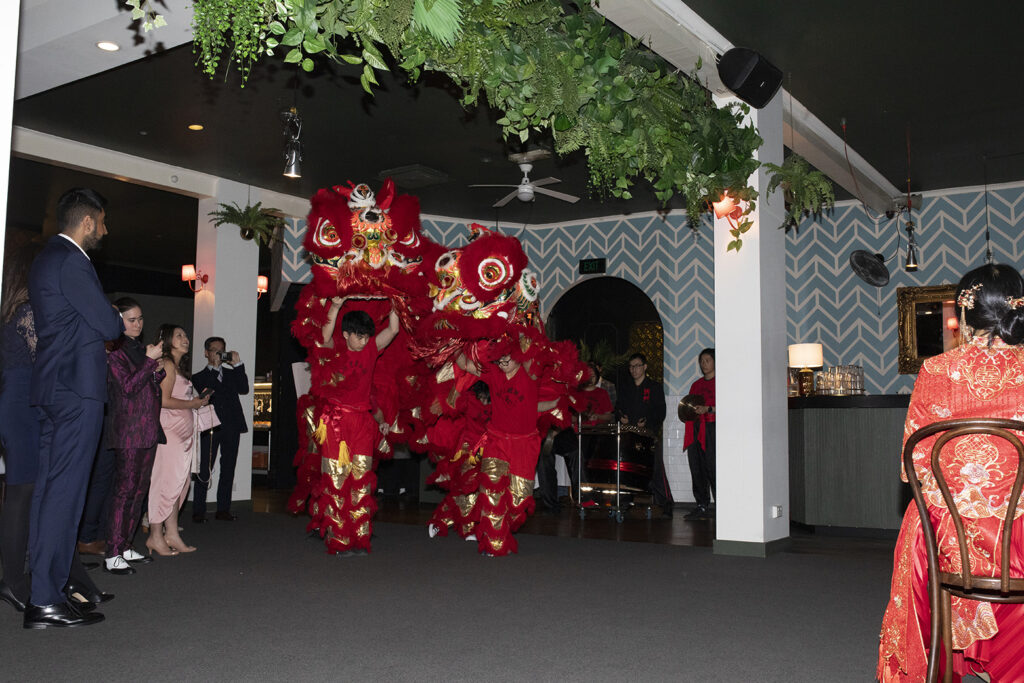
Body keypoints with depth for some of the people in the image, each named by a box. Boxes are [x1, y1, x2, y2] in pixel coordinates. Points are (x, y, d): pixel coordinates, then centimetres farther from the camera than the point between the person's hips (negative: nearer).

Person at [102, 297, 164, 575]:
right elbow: (128, 387, -15)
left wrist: (158, 371, 6)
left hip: (148, 429, 9)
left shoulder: (141, 349, 19)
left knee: (139, 489, 8)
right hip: (127, 430, -8)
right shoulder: (115, 351, -7)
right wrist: (150, 360, -14)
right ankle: (112, 555, -7)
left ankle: (126, 547, 15)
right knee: (124, 489, -10)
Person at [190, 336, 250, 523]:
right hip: (210, 428, -3)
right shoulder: (200, 377, 10)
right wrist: (215, 368, -8)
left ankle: (223, 509, 11)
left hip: (232, 427, 3)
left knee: (228, 470, 5)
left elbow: (244, 389, 2)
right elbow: (208, 393, -9)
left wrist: (237, 365, -3)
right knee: (205, 470, -5)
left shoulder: (231, 373, 20)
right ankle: (198, 511, 0)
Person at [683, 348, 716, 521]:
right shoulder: (696, 385, 21)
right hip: (695, 429, 6)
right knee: (697, 469, 3)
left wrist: (708, 409, -18)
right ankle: (702, 506, 9)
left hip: (713, 428, -6)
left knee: (712, 467, -12)